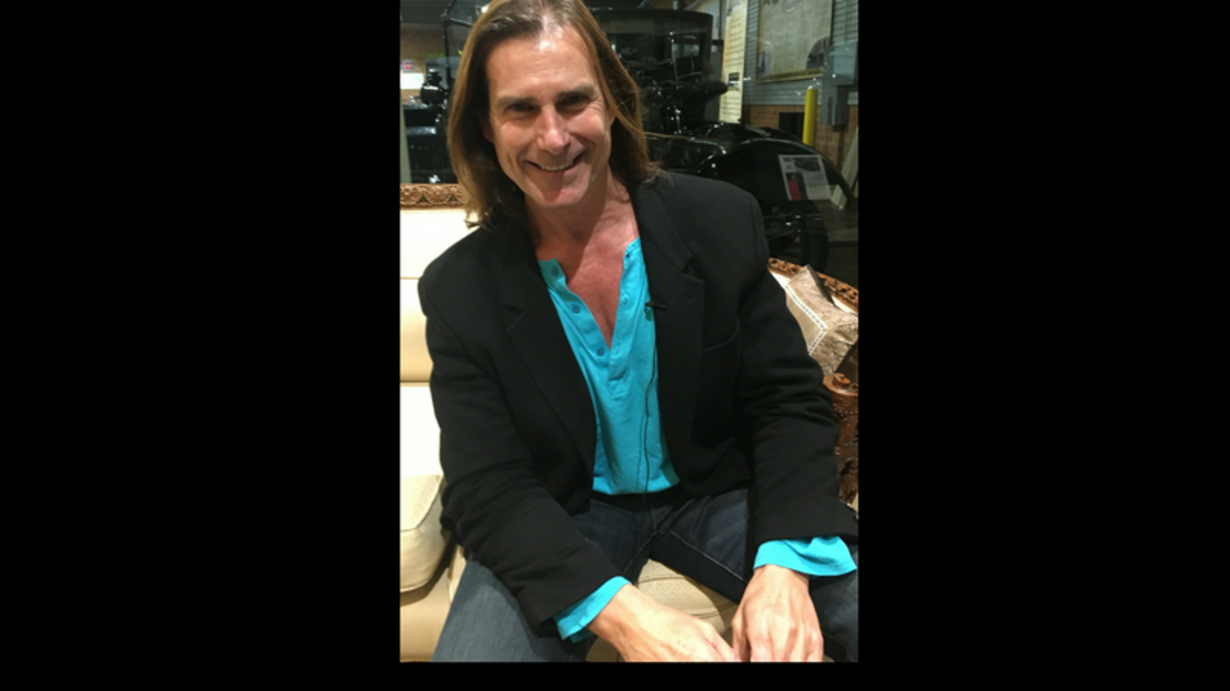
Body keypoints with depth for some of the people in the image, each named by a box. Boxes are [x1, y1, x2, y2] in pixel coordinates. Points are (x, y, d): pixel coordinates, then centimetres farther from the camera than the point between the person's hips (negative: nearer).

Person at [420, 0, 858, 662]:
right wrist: (622, 614, -30)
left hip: (718, 493, 1)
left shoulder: (722, 221, -9)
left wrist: (783, 568, -25)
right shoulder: (458, 289, -10)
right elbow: (489, 490, -13)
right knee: (475, 642, -27)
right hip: (556, 524, 0)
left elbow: (790, 404, -7)